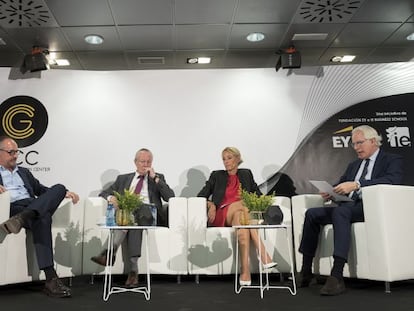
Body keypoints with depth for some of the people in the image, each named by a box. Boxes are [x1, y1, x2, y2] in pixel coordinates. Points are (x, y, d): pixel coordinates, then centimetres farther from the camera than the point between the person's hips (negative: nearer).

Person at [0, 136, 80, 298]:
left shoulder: (24, 172, 34)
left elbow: (41, 189, 29)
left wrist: (64, 193, 10)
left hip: (35, 207, 5)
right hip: (13, 208, -5)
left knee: (59, 188, -25)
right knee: (42, 219, -37)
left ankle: (21, 219, -47)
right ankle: (51, 279, -43)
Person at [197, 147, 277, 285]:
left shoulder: (246, 174, 23)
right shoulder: (217, 175, 18)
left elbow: (257, 194, 17)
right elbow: (201, 195, 12)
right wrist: (211, 204, -8)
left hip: (242, 211, 2)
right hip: (221, 215, -1)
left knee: (240, 216, -38)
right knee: (242, 205, -35)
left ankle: (245, 270, -48)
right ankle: (264, 256, -45)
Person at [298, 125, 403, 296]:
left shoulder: (393, 160, 6)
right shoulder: (354, 165, 28)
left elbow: (391, 180, -15)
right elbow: (341, 185, 26)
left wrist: (356, 184, -26)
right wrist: (330, 192, 0)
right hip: (347, 206, 8)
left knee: (340, 211, -36)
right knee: (312, 213, -11)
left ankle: (337, 277, -40)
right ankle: (306, 272, -8)